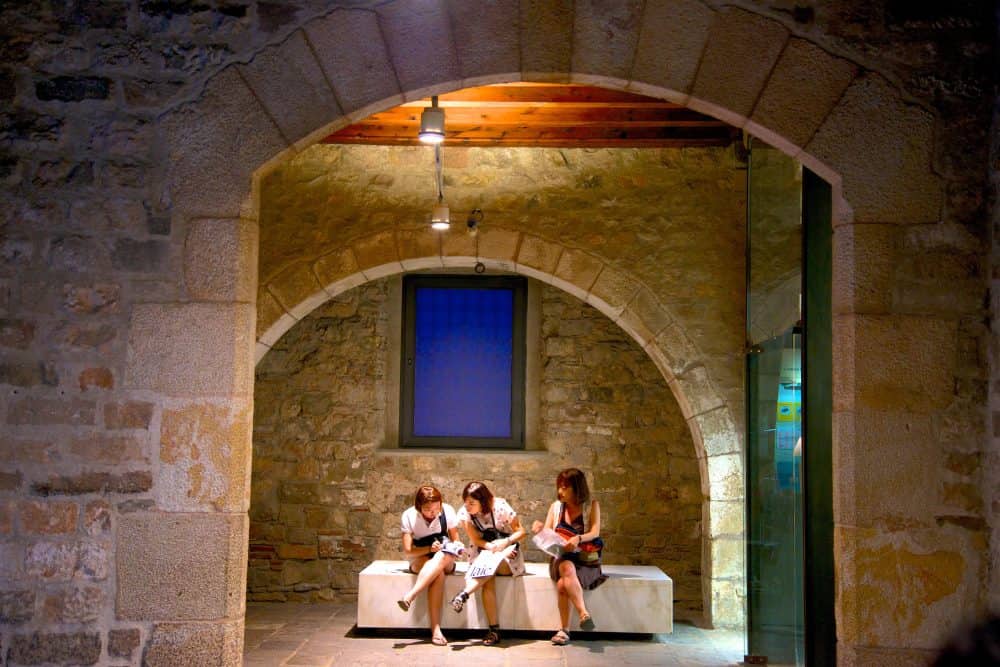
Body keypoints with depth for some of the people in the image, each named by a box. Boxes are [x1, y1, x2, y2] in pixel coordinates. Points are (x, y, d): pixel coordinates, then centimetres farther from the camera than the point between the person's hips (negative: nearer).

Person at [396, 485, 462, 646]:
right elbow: (408, 551, -10)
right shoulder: (409, 516, -9)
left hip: (446, 561, 1)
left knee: (442, 557, -38)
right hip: (420, 560, -1)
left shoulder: (447, 511, -6)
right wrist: (429, 549, -27)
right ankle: (435, 628, -43)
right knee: (438, 573, -37)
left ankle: (409, 597, -44)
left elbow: (456, 540, 4)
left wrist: (456, 547, -20)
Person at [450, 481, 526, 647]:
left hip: (508, 558, -1)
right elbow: (476, 539, -8)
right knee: (488, 581, -32)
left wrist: (505, 542, -26)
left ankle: (464, 594, -37)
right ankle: (494, 630, -32)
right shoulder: (464, 513, -5)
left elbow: (521, 531, -7)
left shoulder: (501, 508, -13)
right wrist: (492, 546, -27)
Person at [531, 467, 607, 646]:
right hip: (561, 559, 2)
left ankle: (565, 630, -25)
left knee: (562, 585, -32)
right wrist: (540, 529, -13)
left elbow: (595, 532, -8)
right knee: (567, 568, -36)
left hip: (586, 561, -2)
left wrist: (578, 539, -29)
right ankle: (584, 613, -40)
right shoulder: (556, 507, 13)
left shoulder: (592, 506, 5)